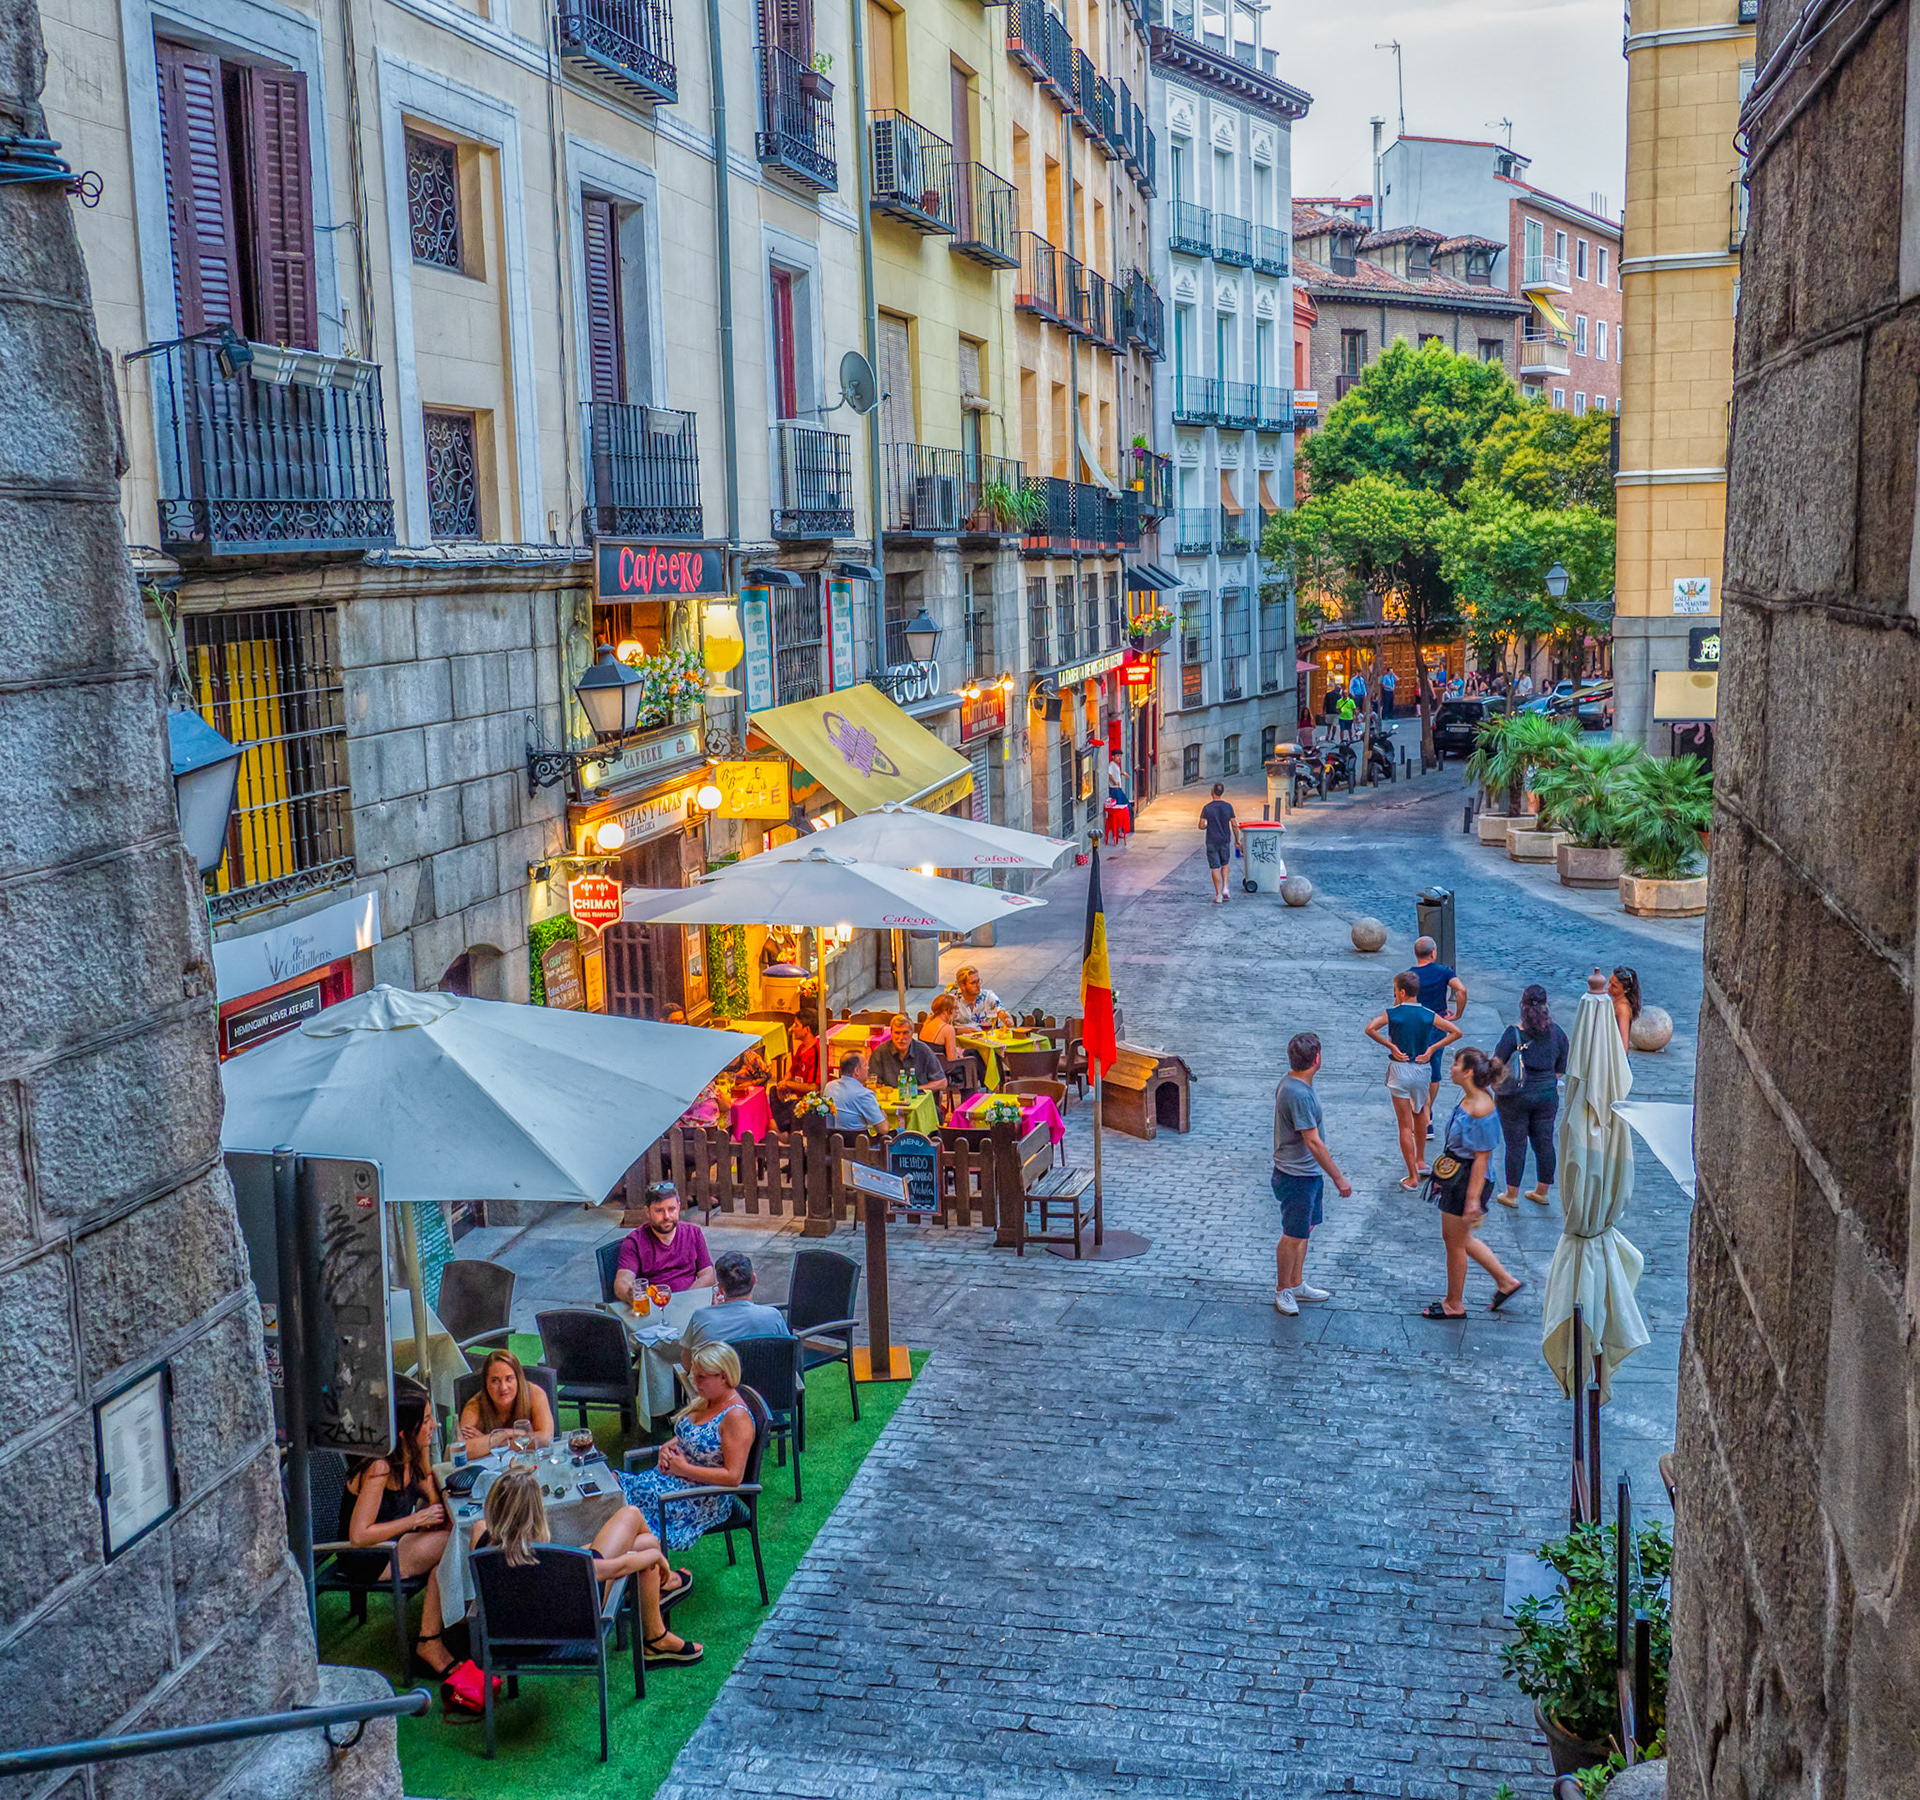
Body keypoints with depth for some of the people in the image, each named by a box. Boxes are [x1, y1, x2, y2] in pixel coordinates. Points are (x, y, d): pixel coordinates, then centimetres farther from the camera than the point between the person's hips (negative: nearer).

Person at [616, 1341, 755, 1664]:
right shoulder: (704, 1401, 12)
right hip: (669, 1481, 9)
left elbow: (733, 1476, -20)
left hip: (702, 1501, -9)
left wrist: (684, 1468, -15)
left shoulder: (736, 1416, -15)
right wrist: (667, 1450, 3)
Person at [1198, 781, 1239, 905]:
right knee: (1224, 864, 22)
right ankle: (1225, 888, 5)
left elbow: (1201, 826, -10)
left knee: (1215, 868, 3)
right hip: (1225, 841, 2)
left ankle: (1218, 895, 2)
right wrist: (1237, 840, 11)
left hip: (1212, 842, -2)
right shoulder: (1228, 807, -3)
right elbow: (1234, 826, -1)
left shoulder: (1207, 808, -9)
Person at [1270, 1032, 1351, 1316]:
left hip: (1309, 1172, 10)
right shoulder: (1298, 1094, -28)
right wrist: (1338, 1178, -21)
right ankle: (1282, 1290, 20)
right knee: (1293, 1236, 5)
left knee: (1303, 1231, 20)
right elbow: (1313, 1143, -26)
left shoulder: (1294, 1084, 3)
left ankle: (1297, 1285, 33)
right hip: (1297, 1177, -10)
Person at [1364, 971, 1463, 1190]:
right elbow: (1456, 1032, -6)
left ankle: (1413, 1177, 3)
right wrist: (1431, 1049, -4)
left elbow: (1370, 1029, -24)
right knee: (1419, 1117, 27)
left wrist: (1390, 1046, -14)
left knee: (1405, 1126, 2)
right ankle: (1420, 1160, 41)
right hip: (1423, 1069, 3)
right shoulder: (1429, 1015, -3)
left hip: (1399, 1070, -3)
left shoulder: (1393, 1013, -10)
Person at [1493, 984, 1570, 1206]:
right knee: (1544, 1143, 14)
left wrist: (1498, 1090, 3)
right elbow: (1560, 1070, 6)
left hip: (1516, 1098, -4)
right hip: (1547, 1096, 4)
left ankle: (1512, 1195, 15)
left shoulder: (1514, 1034, -16)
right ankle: (1542, 1191, 27)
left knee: (1516, 1145, 5)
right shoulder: (1558, 1034, -3)